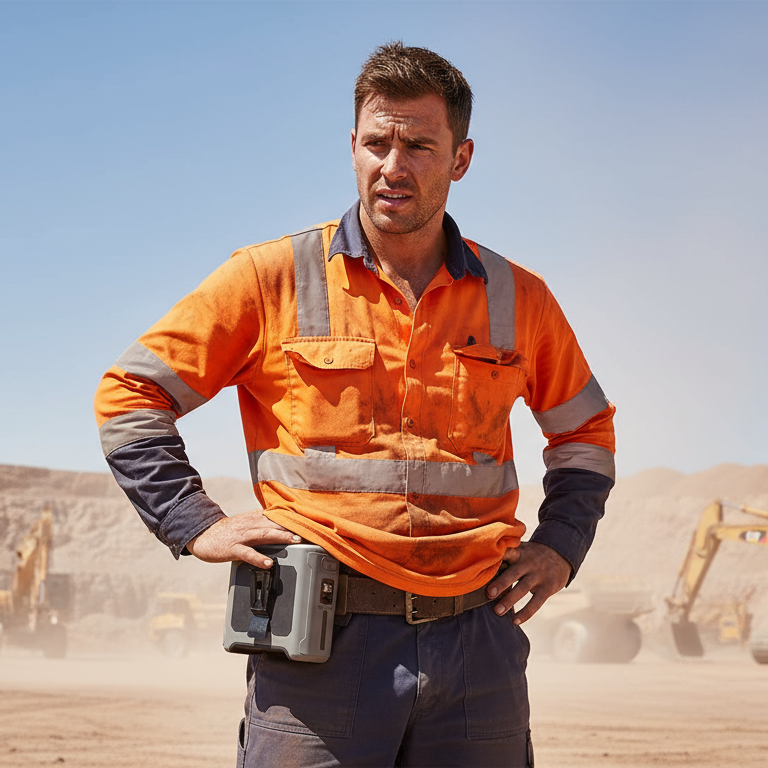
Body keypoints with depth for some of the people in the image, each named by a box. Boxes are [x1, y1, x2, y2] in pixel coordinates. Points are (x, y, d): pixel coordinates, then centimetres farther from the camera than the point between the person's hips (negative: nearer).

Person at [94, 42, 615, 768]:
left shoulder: (518, 298, 10)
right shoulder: (271, 278, 1)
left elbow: (585, 430, 26)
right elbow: (128, 396, 5)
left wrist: (560, 546, 12)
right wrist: (196, 525, -4)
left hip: (477, 642, 3)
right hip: (319, 640, -2)